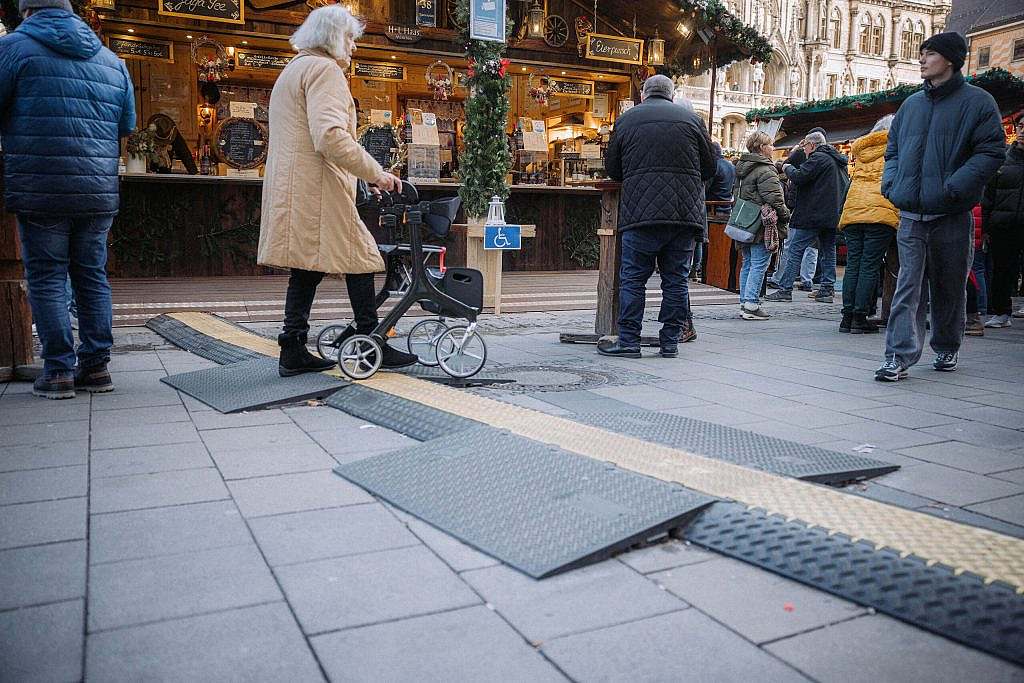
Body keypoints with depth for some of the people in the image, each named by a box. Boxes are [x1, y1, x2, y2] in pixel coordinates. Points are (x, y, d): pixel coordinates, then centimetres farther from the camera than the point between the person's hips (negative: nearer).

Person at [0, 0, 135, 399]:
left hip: (40, 190, -4)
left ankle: (58, 371, 2)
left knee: (46, 278, 2)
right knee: (92, 276, 10)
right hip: (99, 191, 4)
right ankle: (96, 366, 11)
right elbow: (127, 124, 19)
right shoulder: (111, 60, 15)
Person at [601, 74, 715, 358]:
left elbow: (612, 169, 14)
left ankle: (628, 341, 3)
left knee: (633, 278, 4)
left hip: (641, 213, -1)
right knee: (675, 280, 8)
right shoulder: (691, 119, 10)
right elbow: (709, 168, 13)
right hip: (685, 213, 2)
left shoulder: (626, 120, 9)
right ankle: (670, 343, 12)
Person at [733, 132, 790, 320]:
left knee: (747, 264, 13)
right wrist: (785, 215, -6)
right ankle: (751, 305, -10)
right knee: (759, 264, -7)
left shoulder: (743, 167, 16)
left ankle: (744, 303, 15)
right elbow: (774, 198, -18)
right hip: (761, 226, -9)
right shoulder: (765, 170, -13)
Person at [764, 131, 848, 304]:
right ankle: (828, 290, 11)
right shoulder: (839, 161, 18)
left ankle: (785, 289, -6)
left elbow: (798, 177, -18)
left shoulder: (818, 158, -10)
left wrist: (788, 168, 1)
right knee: (828, 252, 11)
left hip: (813, 214, -9)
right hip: (833, 216, 9)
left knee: (795, 251, -5)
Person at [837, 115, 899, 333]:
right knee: (870, 266, -4)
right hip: (881, 211, -4)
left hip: (852, 210, 4)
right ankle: (859, 318, -5)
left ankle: (847, 317, 4)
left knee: (852, 265, 5)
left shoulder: (859, 145, 21)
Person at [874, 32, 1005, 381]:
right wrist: (890, 183, 4)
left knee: (950, 287, 10)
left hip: (951, 215, -3)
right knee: (908, 286, -5)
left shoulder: (977, 102, -1)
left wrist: (954, 187, -19)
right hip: (911, 215, 3)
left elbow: (992, 152, -8)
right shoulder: (911, 104, 14)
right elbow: (893, 149, 22)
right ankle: (899, 357, -9)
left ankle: (947, 348, 27)